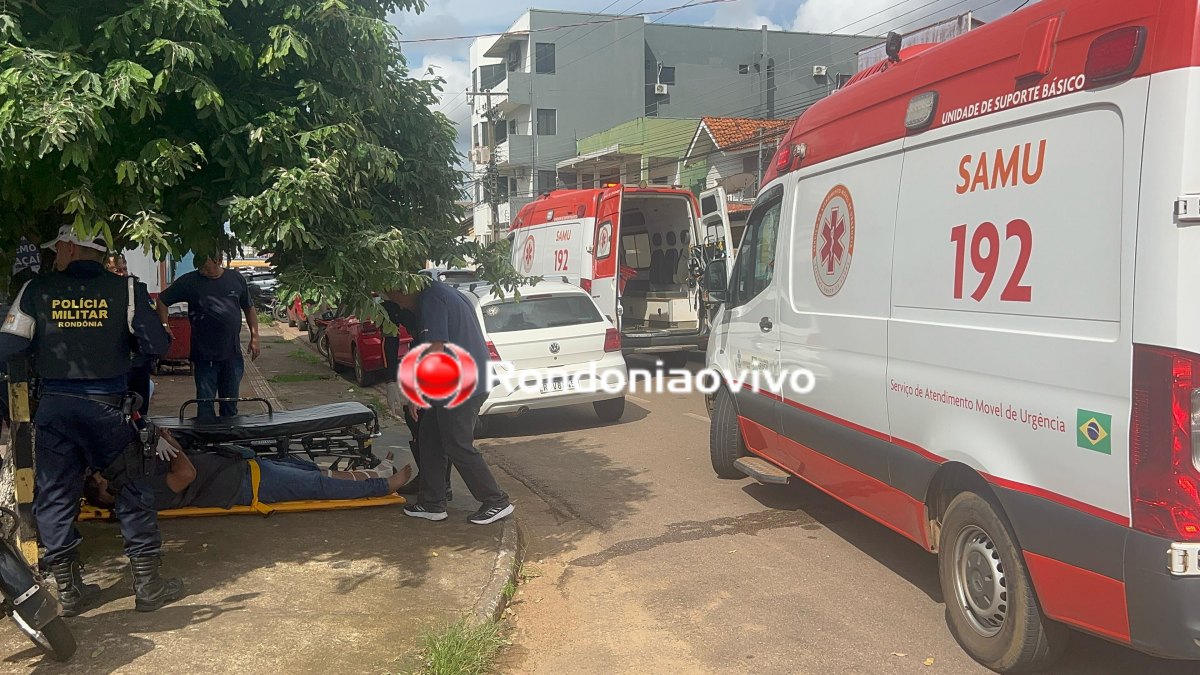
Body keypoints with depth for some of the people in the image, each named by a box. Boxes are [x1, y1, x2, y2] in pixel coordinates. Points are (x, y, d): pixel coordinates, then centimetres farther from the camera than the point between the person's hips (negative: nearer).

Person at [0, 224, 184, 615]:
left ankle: (68, 590, 19)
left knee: (55, 496, 13)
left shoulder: (36, 292, -2)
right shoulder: (125, 291, -4)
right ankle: (148, 585, 13)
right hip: (106, 407, -1)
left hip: (53, 407, 1)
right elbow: (157, 345, -3)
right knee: (133, 494, 9)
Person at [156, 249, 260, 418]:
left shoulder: (236, 279, 3)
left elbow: (249, 309, 12)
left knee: (230, 403, 13)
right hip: (204, 355, -2)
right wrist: (165, 326, -2)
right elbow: (162, 299, 7)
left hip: (232, 353, 2)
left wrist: (254, 337, 7)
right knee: (205, 401, 0)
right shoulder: (190, 281, -4)